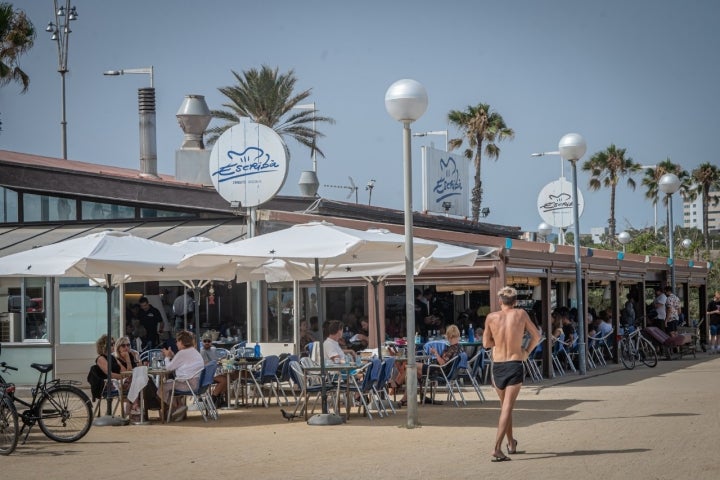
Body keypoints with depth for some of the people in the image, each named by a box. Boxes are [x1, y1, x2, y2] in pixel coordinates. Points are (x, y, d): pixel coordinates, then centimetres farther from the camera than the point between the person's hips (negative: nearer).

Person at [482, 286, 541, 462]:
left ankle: (511, 443, 34)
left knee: (504, 406, 20)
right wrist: (526, 352, 22)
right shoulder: (521, 314, -1)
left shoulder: (491, 317, 0)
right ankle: (497, 448, -20)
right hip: (515, 365, -2)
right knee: (508, 407, -7)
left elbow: (486, 343, 8)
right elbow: (536, 336, 10)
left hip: (497, 366, 2)